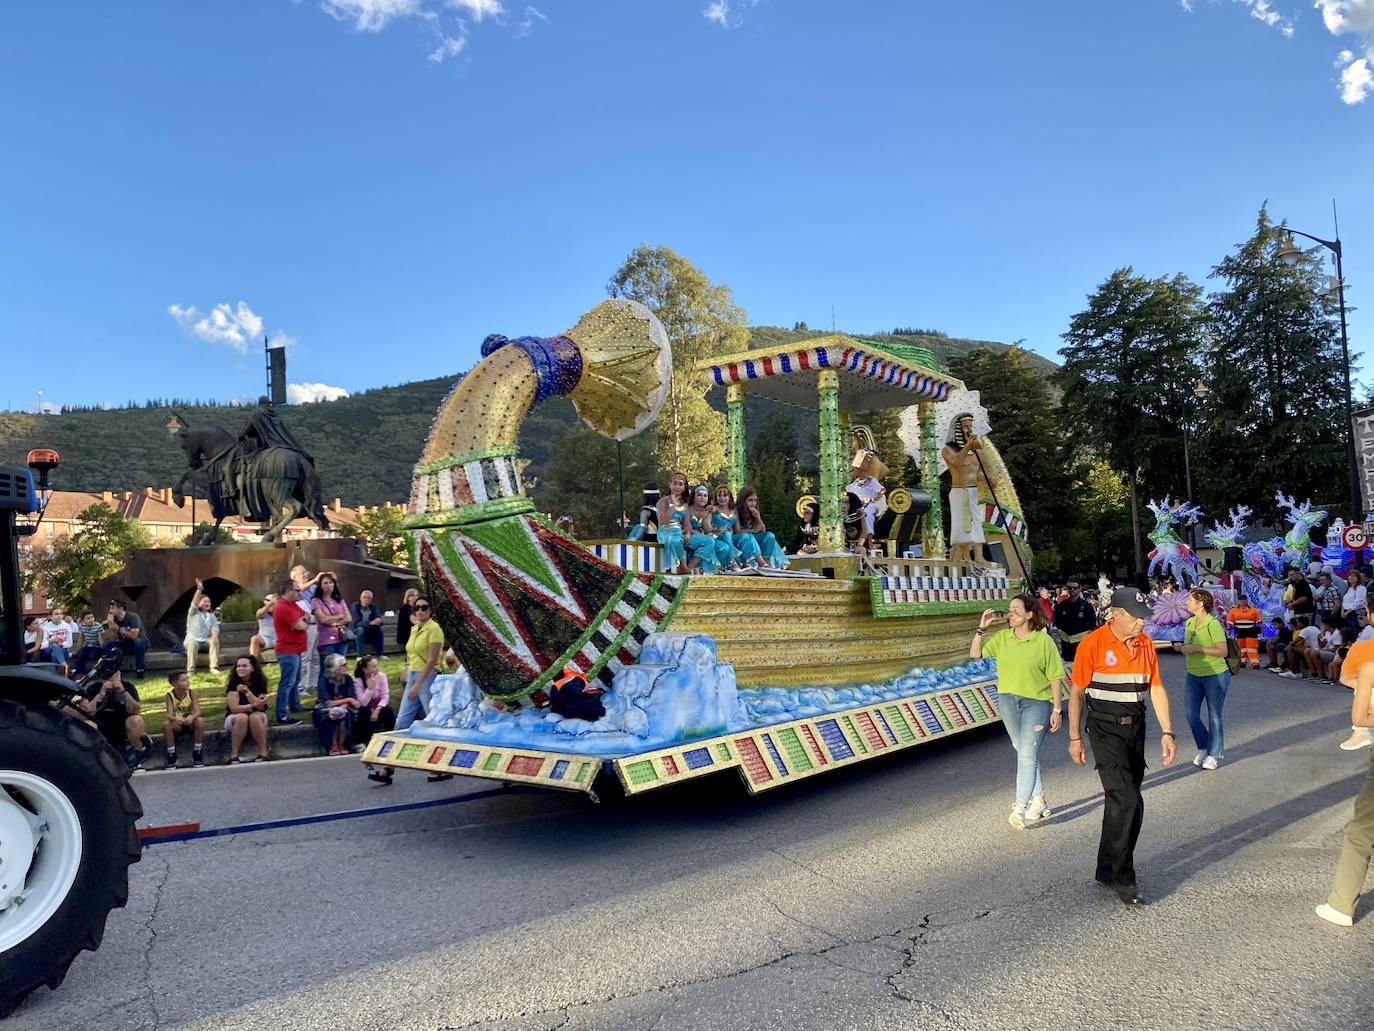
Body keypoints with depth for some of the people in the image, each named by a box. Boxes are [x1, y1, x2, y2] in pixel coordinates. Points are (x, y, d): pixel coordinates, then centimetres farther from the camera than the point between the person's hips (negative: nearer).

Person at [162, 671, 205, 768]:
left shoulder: (191, 693, -10)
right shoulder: (170, 695, -10)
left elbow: (197, 711, -19)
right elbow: (169, 715, -20)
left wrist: (191, 717, -42)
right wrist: (174, 719, -45)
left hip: (190, 723, 0)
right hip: (177, 725, 0)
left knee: (200, 720, -32)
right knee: (166, 724, -30)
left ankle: (197, 754, -20)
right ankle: (172, 756, -16)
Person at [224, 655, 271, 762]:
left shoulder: (260, 682, -9)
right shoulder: (233, 683, -12)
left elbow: (261, 707, -18)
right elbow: (234, 708, -20)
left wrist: (247, 692, -29)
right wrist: (253, 706, -32)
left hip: (258, 715, 1)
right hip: (234, 717, -1)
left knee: (255, 717, -33)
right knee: (242, 717, -34)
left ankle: (263, 753, -27)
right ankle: (234, 755, -28)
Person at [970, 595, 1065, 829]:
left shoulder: (1043, 641, -11)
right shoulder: (1002, 638, 1)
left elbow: (1055, 678, -8)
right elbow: (975, 654, 0)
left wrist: (1057, 709, -9)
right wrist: (982, 628, -10)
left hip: (1036, 702, -5)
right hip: (1008, 701, 5)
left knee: (1027, 756, -8)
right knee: (1025, 754, 16)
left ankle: (1020, 808, -6)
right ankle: (1039, 802, 29)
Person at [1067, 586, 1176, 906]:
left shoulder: (1145, 644, 3)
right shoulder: (1093, 644, -13)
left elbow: (1156, 689, 8)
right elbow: (1076, 692, -7)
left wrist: (1167, 732, 1)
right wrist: (1075, 738, -6)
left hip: (1136, 726, 6)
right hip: (1105, 728, -6)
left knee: (1121, 802, 12)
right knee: (1128, 801, -13)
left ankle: (1108, 869, 26)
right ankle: (1122, 878, 0)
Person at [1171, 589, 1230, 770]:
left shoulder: (1213, 624, -18)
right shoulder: (1189, 623, 5)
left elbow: (1222, 651, -20)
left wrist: (1196, 649, -23)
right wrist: (1181, 647, -2)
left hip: (1215, 675, -6)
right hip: (1193, 675, 6)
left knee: (1214, 717, 7)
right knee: (1191, 714, 3)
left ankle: (1214, 754, 21)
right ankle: (1203, 748, 23)